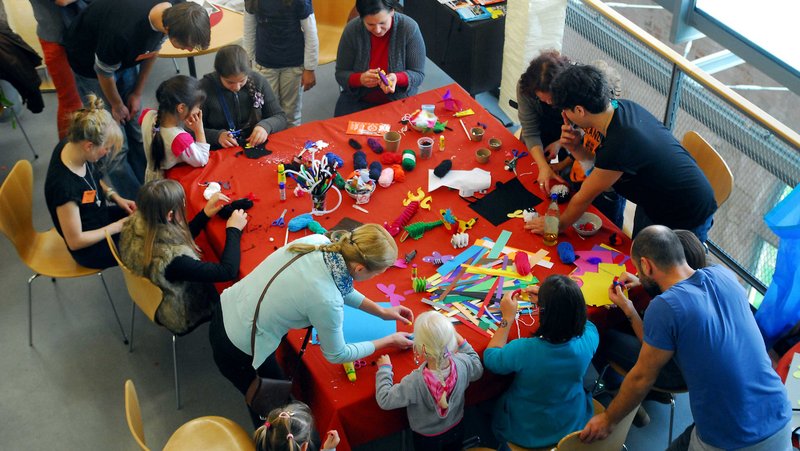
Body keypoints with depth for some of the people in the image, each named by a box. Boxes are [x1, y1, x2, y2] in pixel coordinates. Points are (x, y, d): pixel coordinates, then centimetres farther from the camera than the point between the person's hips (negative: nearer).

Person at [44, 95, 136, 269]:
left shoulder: (70, 145, -15)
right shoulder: (64, 186, -38)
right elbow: (75, 241, -26)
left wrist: (116, 197, -4)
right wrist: (118, 226, -18)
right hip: (91, 249, -7)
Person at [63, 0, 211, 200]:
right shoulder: (123, 33, -44)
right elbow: (104, 72, -22)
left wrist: (137, 93, 3)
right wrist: (117, 105, -5)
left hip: (125, 56, 6)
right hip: (91, 63, -5)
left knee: (137, 133, 7)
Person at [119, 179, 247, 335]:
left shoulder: (136, 224, -21)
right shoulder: (171, 259, -44)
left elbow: (180, 238, -1)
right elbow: (228, 271, -36)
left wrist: (205, 214, -8)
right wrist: (234, 230, -23)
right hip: (180, 317, -6)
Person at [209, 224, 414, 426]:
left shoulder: (317, 240, -14)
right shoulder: (327, 301, -31)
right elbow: (336, 355, -10)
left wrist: (382, 312, 13)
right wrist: (389, 341, 1)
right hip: (238, 352, -7)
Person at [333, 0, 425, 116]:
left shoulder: (410, 28, -17)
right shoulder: (352, 30, -13)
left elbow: (418, 75, -9)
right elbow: (341, 74, -5)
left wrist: (397, 78, -31)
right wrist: (360, 79, -27)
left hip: (399, 100, -1)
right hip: (358, 101, 1)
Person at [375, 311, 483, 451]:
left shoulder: (415, 382, -41)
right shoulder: (462, 363, -30)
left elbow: (384, 400, -28)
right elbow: (477, 369, -5)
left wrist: (384, 368, -16)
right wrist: (462, 343, 1)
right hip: (457, 430, 2)